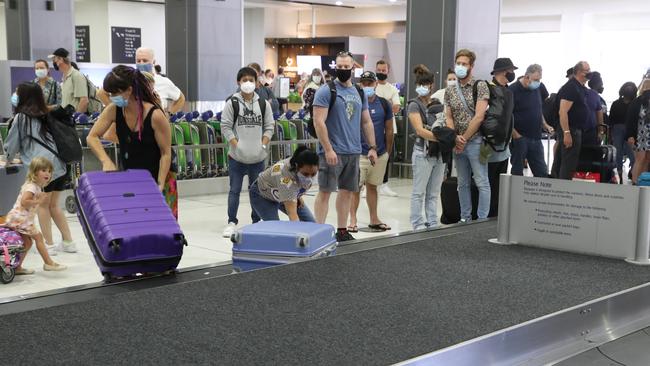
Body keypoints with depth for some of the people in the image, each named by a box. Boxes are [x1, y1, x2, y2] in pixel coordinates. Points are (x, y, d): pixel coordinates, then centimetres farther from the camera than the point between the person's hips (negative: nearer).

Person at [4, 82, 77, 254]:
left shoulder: (21, 117, 3)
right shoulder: (45, 114, 19)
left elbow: (11, 146, 12)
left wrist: (8, 155, 34)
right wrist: (22, 151, 41)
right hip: (60, 165, 6)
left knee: (42, 205, 8)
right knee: (53, 205, 17)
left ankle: (49, 245, 10)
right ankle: (68, 242, 19)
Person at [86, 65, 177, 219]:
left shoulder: (155, 115, -22)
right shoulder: (114, 110, -9)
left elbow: (166, 153, -16)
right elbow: (92, 137, -6)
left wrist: (160, 186, -22)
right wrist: (106, 162, -22)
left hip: (158, 177, -4)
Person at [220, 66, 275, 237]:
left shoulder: (264, 103, 5)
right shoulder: (232, 103, -3)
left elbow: (269, 126, 7)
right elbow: (226, 127, -4)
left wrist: (263, 145, -4)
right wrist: (236, 145, -11)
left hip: (258, 156, 2)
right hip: (237, 156, -2)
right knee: (234, 190, 4)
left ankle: (256, 222, 21)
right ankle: (232, 222, 12)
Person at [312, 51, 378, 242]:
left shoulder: (359, 93, 13)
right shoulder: (326, 91, -7)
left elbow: (367, 122, 18)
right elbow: (319, 122, -14)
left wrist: (372, 147, 10)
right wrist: (328, 149, -19)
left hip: (353, 152, 6)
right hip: (332, 152, -6)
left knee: (347, 191, 11)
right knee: (325, 191, -4)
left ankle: (342, 231, 21)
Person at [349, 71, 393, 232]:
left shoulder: (384, 104, 5)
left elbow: (389, 130, 10)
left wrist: (388, 151, 10)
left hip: (380, 154, 3)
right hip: (359, 154, -3)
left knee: (372, 186, 14)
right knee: (355, 187, -2)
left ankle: (374, 219, 22)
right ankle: (352, 220, 8)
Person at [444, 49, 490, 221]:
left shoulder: (480, 86, -5)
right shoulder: (450, 90, 11)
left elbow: (479, 116, -12)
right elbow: (448, 117, 8)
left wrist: (464, 138, -12)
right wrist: (455, 137, -9)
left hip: (475, 141, -5)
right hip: (458, 143, 5)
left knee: (482, 183, -4)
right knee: (462, 183, 12)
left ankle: (482, 220, 1)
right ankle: (465, 218, 20)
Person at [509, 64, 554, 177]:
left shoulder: (538, 88, 10)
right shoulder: (513, 90, -11)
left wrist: (545, 125, 10)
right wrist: (515, 135, -18)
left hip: (536, 137, 6)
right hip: (519, 138, -6)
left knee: (542, 172, 8)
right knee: (517, 173, 2)